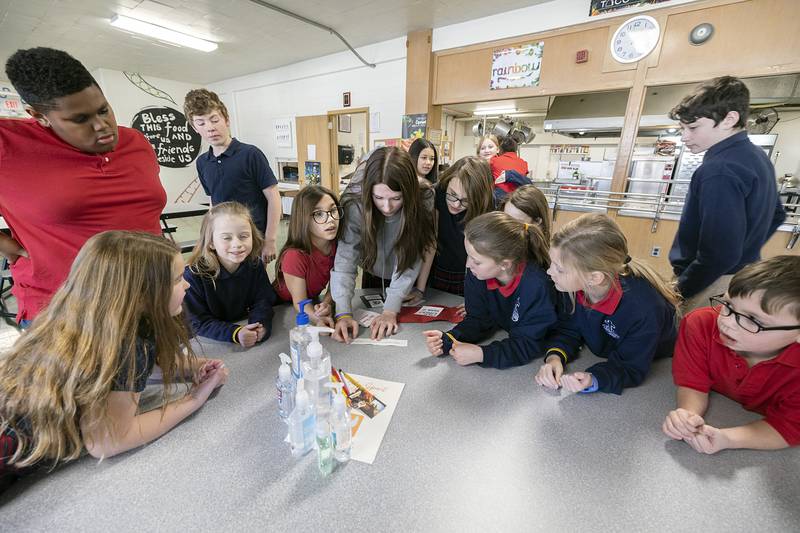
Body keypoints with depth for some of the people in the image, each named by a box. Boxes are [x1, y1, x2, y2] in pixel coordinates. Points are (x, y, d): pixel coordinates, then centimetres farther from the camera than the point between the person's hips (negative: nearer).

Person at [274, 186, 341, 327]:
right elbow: (300, 302, -20)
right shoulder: (294, 256, -30)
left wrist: (326, 304, -27)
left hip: (314, 301, 5)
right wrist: (318, 319, -39)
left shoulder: (337, 244, -14)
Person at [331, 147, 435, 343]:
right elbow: (345, 261, -31)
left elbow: (410, 260, -29)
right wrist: (343, 313, -41)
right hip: (373, 277, 1)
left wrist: (391, 310, -34)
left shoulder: (424, 200, -31)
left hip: (410, 284, 0)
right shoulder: (355, 204, -31)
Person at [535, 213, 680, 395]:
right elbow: (568, 328, -9)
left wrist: (593, 380, -41)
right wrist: (555, 356, -27)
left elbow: (630, 369, -23)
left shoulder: (644, 310, -35)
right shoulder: (573, 283, -22)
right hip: (601, 355, 4)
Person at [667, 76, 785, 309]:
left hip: (713, 285, -10)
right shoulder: (756, 156, 9)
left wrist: (680, 292, -18)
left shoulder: (719, 171, -24)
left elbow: (720, 254, -28)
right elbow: (776, 215, 22)